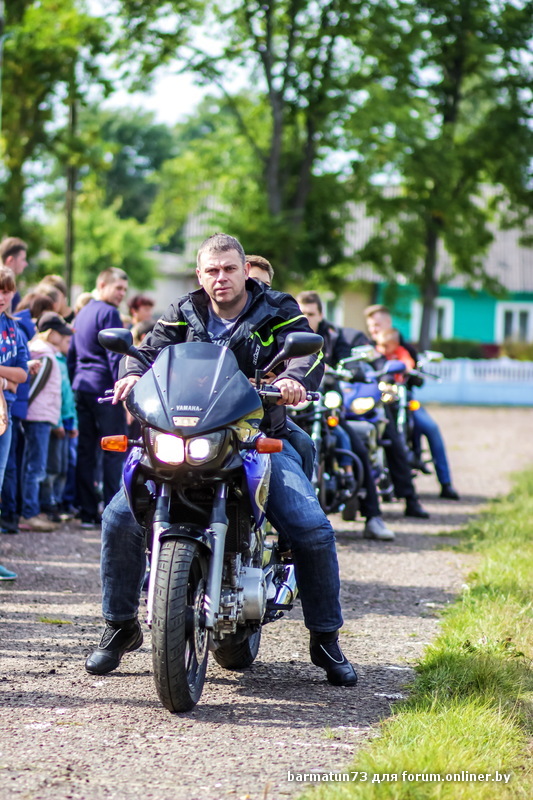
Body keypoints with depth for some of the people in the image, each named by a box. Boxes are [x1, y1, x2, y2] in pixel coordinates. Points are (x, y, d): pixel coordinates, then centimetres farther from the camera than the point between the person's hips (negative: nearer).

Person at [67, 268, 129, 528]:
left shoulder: (83, 313, 18)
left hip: (82, 388, 9)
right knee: (114, 450, -5)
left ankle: (88, 512, 7)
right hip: (105, 389, -9)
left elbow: (72, 354, 22)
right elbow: (115, 355, -16)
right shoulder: (108, 313, -9)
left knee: (85, 451, 6)